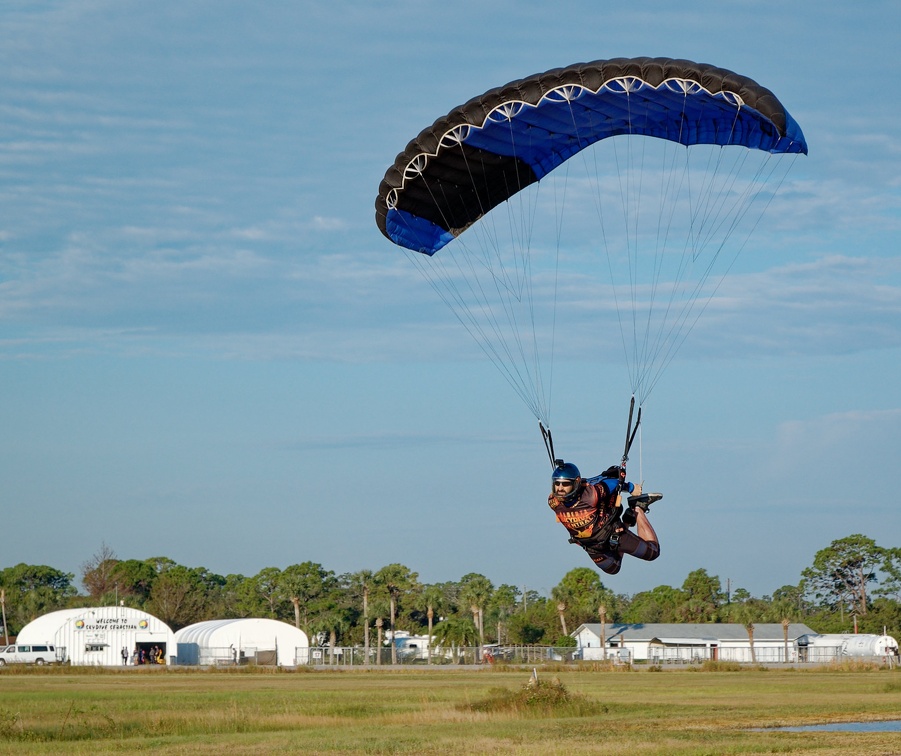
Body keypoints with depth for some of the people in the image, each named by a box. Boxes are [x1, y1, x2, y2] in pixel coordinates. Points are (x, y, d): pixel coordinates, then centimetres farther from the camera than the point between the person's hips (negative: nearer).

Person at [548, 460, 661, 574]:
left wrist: (631, 487, -1)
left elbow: (612, 483, -19)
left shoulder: (591, 494, -37)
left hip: (613, 535, -4)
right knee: (612, 569, 30)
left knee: (653, 552, 10)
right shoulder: (553, 502, -23)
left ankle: (639, 508, 24)